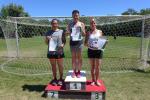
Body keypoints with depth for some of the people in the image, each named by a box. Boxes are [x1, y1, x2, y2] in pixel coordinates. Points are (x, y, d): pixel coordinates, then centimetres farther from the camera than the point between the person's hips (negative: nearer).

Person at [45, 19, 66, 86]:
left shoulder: (61, 31, 2)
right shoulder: (48, 32, 8)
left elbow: (64, 41, 4)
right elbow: (47, 43, 14)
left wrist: (62, 45, -16)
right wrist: (47, 39, -7)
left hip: (59, 52, -2)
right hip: (51, 52, 2)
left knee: (60, 66, 8)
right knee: (53, 66, 11)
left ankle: (61, 79, 24)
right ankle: (55, 79, 26)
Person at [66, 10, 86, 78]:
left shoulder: (81, 24, 2)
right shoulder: (70, 24, 5)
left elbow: (84, 34, -2)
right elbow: (67, 33, 4)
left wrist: (81, 27, -17)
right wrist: (68, 33, -19)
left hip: (79, 42, -1)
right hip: (72, 42, 1)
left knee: (79, 57, 5)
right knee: (73, 57, 7)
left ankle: (78, 71, 17)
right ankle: (74, 71, 18)